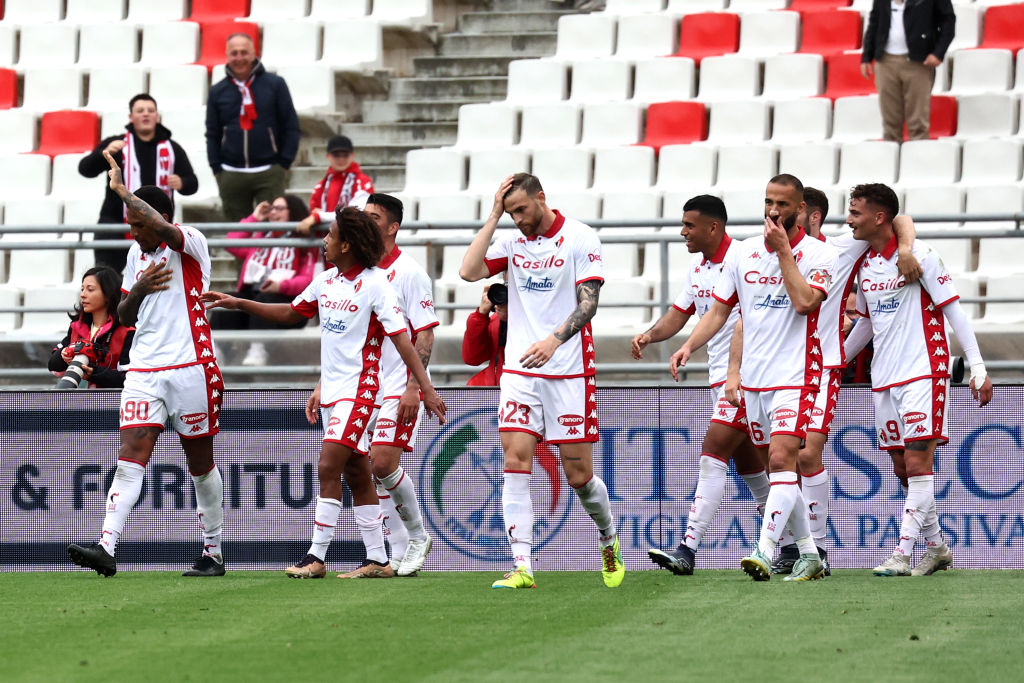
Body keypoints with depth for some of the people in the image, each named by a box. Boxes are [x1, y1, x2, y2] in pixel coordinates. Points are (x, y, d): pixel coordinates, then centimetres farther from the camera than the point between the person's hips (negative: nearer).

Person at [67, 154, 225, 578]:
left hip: (190, 368, -5)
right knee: (130, 456, -10)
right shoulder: (137, 253, 15)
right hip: (143, 372, 5)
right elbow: (124, 316, 21)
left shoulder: (191, 244, -6)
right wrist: (138, 290, -1)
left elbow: (163, 230, -30)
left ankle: (213, 554, 18)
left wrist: (123, 190, -21)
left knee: (200, 463, 6)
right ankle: (106, 548, -22)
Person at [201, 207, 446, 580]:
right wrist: (238, 304, 19)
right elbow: (290, 312, 23)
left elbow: (402, 339, -17)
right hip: (332, 391, 8)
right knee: (356, 475, 9)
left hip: (358, 391, -8)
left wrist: (426, 388, -22)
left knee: (328, 468, -14)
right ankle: (377, 560, 12)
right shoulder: (327, 280, 8)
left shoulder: (375, 284, -14)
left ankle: (316, 557, -11)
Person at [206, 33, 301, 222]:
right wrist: (217, 170, 3)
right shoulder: (217, 92, 8)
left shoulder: (275, 84, 3)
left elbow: (291, 126, 4)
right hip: (232, 176, 2)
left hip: (269, 174, -2)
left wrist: (284, 165, -2)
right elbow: (212, 134, 13)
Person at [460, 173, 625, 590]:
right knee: (516, 463, -10)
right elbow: (469, 271, -4)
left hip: (569, 372, -4)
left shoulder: (580, 239, -5)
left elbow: (588, 303, -12)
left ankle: (609, 541, 29)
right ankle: (522, 567, -12)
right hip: (519, 370, 4)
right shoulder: (513, 242, 9)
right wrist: (493, 216, -4)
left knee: (579, 473, 1)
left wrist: (554, 340, -27)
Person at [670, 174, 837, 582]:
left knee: (781, 459, -20)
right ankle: (809, 553, 20)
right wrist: (688, 347, -1)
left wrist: (783, 250, -16)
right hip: (752, 379, 6)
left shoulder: (819, 255, -5)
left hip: (795, 377, -6)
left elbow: (805, 301, -21)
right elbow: (720, 310, 13)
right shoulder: (742, 253, 9)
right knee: (776, 468, 9)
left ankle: (764, 552, -28)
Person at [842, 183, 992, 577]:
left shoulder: (918, 256, -9)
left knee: (917, 463, -11)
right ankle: (936, 547, 20)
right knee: (902, 467, 7)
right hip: (883, 379, 7)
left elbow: (954, 311, -8)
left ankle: (902, 555, -15)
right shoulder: (865, 264, 11)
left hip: (923, 374, -7)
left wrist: (978, 370, -11)